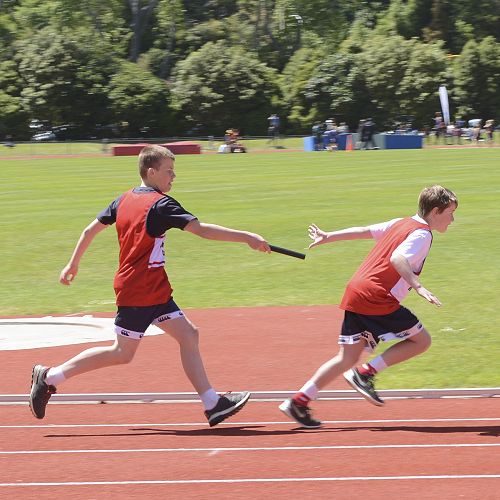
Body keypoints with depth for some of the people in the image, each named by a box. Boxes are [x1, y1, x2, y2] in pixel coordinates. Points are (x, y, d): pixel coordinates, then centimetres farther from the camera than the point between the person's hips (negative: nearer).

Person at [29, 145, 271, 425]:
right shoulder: (160, 204, -16)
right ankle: (49, 377, 4)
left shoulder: (125, 200, 9)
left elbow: (91, 229, 14)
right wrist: (247, 238, -22)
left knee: (188, 335, 4)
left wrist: (73, 264, 24)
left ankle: (212, 404, 2)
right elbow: (202, 230, -23)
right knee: (122, 353, -2)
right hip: (140, 291, -9)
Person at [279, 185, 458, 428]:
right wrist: (418, 286, -32)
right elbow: (397, 258, -25)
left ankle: (299, 401, 7)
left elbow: (363, 231, 25)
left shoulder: (401, 224, 19)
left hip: (355, 294, 9)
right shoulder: (422, 234, -7)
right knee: (421, 340, 1)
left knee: (347, 358, 12)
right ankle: (366, 373, -3)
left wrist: (328, 237, 33)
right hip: (377, 298, -9)